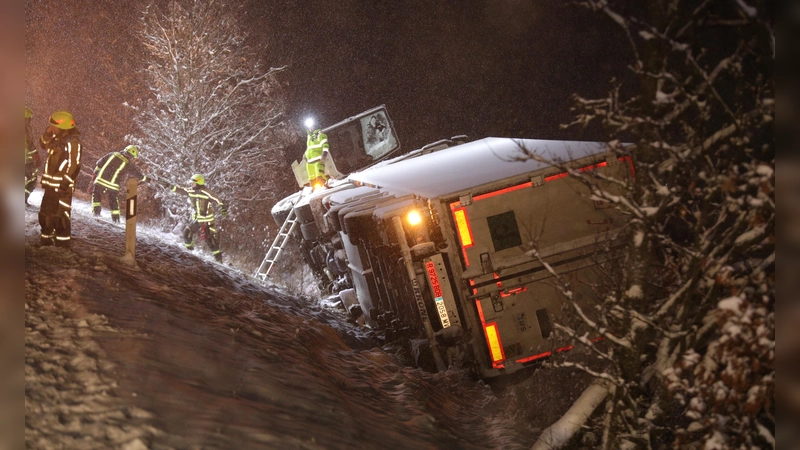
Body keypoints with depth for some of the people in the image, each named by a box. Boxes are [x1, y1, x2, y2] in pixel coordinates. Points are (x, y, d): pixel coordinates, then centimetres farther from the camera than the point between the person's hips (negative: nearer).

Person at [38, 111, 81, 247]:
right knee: (45, 213, 17)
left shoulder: (72, 142, -17)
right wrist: (47, 134, 7)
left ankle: (63, 242, 1)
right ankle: (46, 239, 29)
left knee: (60, 215, -6)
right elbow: (44, 145, 27)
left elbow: (74, 165, -21)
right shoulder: (57, 139, 10)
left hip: (62, 186, -10)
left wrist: (65, 183, -22)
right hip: (51, 184, 10)